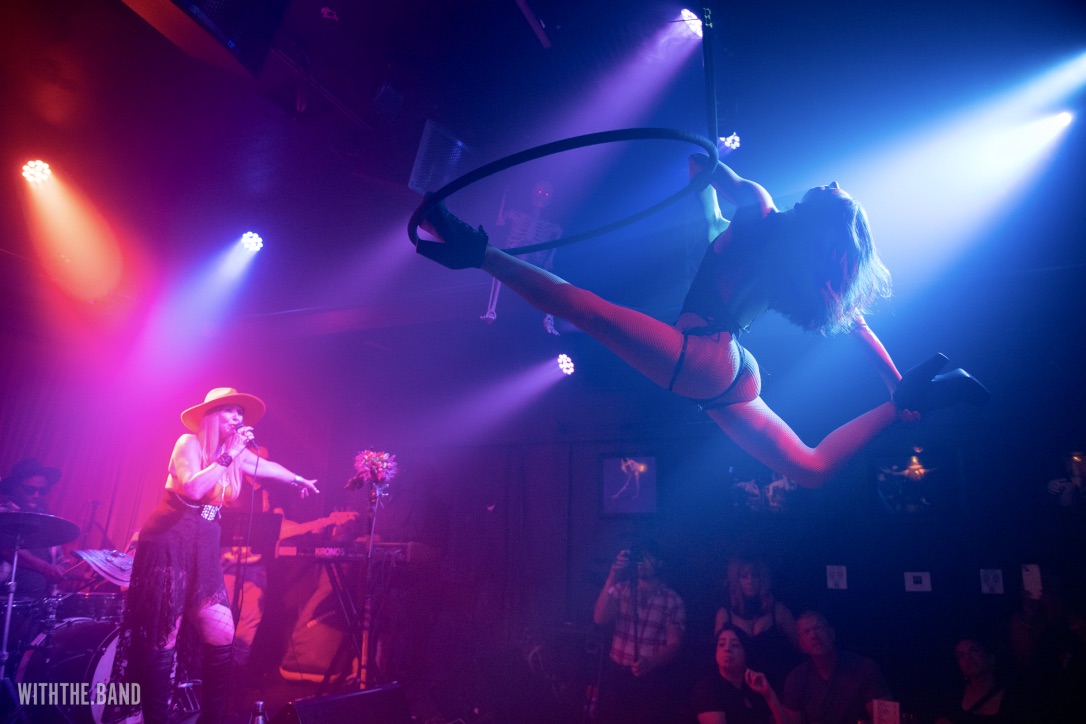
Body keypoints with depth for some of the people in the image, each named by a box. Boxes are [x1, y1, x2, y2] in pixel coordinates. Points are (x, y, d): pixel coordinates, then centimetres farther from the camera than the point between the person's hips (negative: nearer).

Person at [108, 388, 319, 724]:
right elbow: (192, 489, -26)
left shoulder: (237, 453, 10)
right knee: (162, 638, -2)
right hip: (170, 544, -6)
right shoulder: (189, 443, -9)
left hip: (203, 548, 6)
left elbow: (267, 467, 30)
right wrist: (227, 455, -22)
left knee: (222, 636, 1)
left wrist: (299, 480, 43)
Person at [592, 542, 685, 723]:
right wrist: (611, 580, -20)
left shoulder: (673, 601, -2)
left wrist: (650, 663, -26)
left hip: (653, 679, -1)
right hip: (616, 674, 2)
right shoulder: (620, 589, 3)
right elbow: (600, 619, -10)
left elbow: (674, 645, -7)